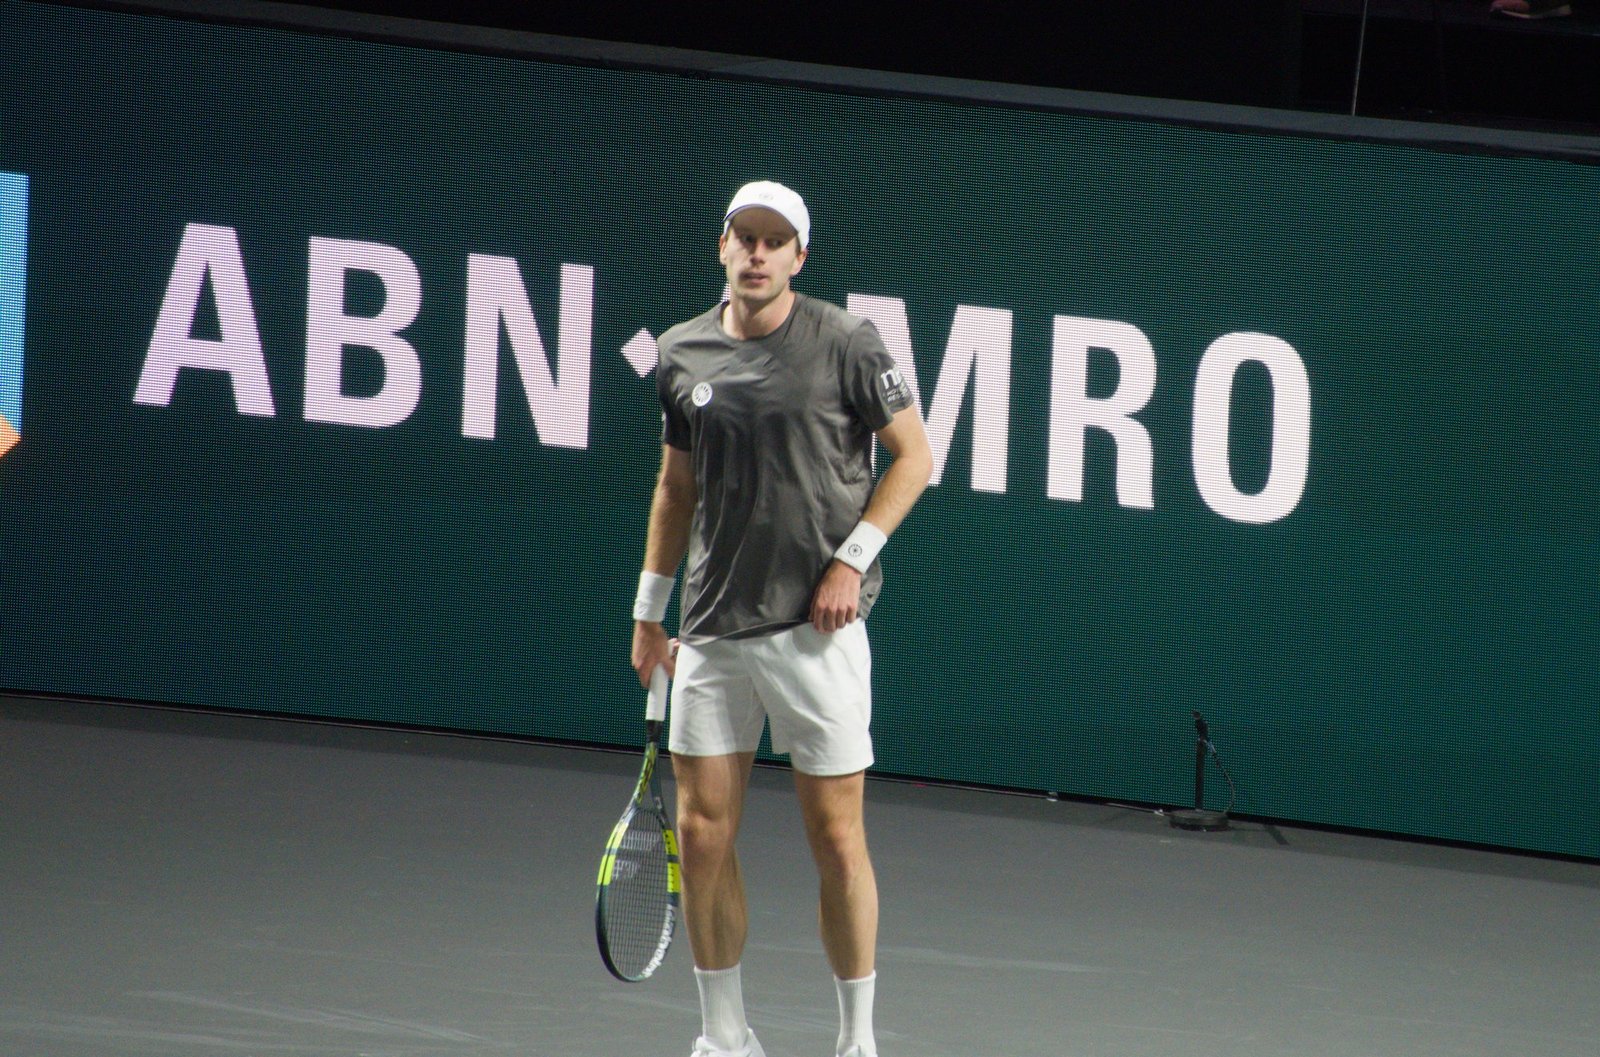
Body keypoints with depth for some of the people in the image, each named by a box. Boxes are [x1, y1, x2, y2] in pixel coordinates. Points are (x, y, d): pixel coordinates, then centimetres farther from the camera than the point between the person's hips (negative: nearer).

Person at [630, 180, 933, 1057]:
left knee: (835, 836, -1)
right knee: (703, 831, 2)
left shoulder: (844, 345, -5)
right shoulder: (683, 355, 7)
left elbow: (913, 455, 1)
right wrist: (650, 608, 18)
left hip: (815, 625, -4)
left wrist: (853, 556, -9)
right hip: (712, 628, 4)